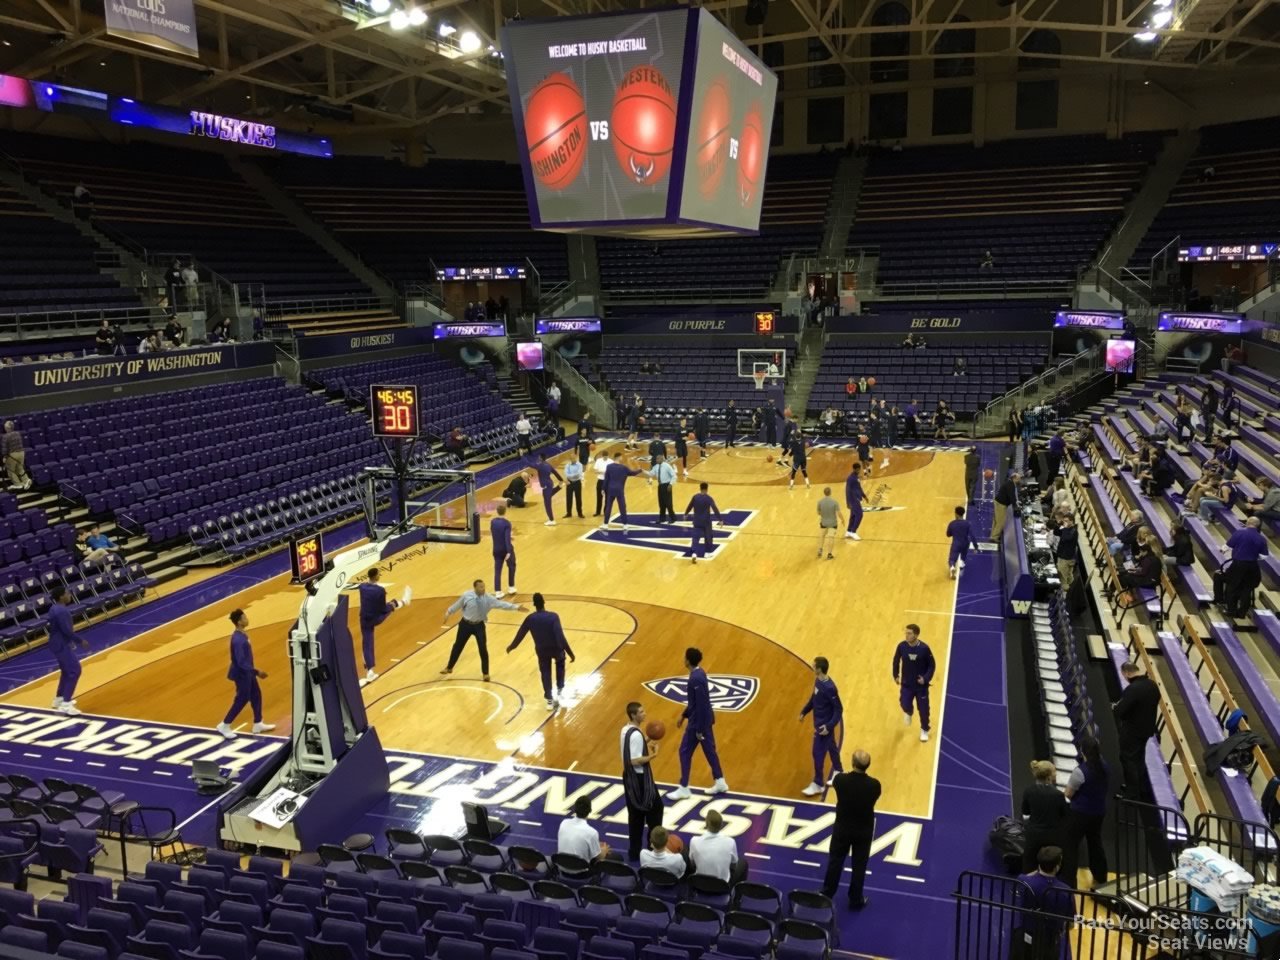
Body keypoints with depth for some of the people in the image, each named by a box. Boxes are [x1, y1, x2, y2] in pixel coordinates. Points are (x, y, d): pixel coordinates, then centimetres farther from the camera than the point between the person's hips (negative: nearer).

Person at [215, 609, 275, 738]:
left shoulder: (242, 634, 0)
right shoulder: (238, 640, -30)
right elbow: (241, 662, -29)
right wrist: (257, 672, -25)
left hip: (247, 672, 9)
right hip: (242, 674, -9)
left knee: (256, 696, 16)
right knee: (242, 700, 4)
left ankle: (258, 724, 29)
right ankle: (224, 726, 19)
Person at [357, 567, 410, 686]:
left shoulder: (362, 586, -9)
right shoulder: (380, 590, -24)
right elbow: (383, 609, -14)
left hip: (365, 620, 3)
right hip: (377, 618, -3)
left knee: (367, 646, 9)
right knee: (389, 606, 26)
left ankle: (369, 672, 8)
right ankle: (402, 602, 60)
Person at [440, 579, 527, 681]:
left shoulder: (488, 598, -13)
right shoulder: (466, 596, -15)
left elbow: (501, 604, -17)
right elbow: (457, 605, 1)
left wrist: (516, 607, -25)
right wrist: (448, 612, 9)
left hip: (479, 625, 0)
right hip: (465, 624, 0)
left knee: (483, 649, 0)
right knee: (458, 646, 15)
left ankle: (485, 673, 19)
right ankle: (449, 668, 37)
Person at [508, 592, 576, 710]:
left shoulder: (530, 618, -11)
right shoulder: (553, 616, -23)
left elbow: (520, 634, 2)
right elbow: (560, 636, -27)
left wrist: (512, 646, 21)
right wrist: (570, 653, -23)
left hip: (541, 650, 2)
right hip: (555, 648, -2)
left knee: (545, 674, 19)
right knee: (560, 665, 29)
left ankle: (550, 700, 20)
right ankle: (560, 690, 20)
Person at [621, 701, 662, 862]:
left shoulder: (626, 730, 6)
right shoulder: (636, 734, -24)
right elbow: (635, 761, -27)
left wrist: (646, 742, 13)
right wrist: (653, 755, -17)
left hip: (629, 776, 9)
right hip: (640, 778, -9)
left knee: (635, 815, 15)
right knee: (655, 808, 6)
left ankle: (634, 852, 21)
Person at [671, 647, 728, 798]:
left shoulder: (695, 679, -26)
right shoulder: (699, 673, 5)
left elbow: (701, 705, -25)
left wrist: (699, 729, -20)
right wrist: (684, 715, 23)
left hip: (698, 721, -9)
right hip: (706, 719, 9)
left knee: (685, 752, 2)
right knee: (709, 750, 18)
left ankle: (684, 789, 10)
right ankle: (720, 782, 28)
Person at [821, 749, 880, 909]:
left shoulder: (840, 780, -25)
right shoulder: (874, 785, -25)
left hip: (842, 828, 0)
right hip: (864, 831, 0)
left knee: (835, 862, 18)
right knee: (859, 866, 17)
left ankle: (827, 895, 32)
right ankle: (855, 900, 31)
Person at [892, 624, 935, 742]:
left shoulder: (924, 648, -21)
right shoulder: (902, 646, -15)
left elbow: (932, 665, -8)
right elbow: (896, 661, 4)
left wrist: (926, 678, -18)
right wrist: (895, 675, 7)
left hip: (921, 685, -1)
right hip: (906, 684, 1)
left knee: (923, 709, 9)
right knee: (905, 705, -5)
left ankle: (924, 730, 35)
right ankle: (908, 713, 35)